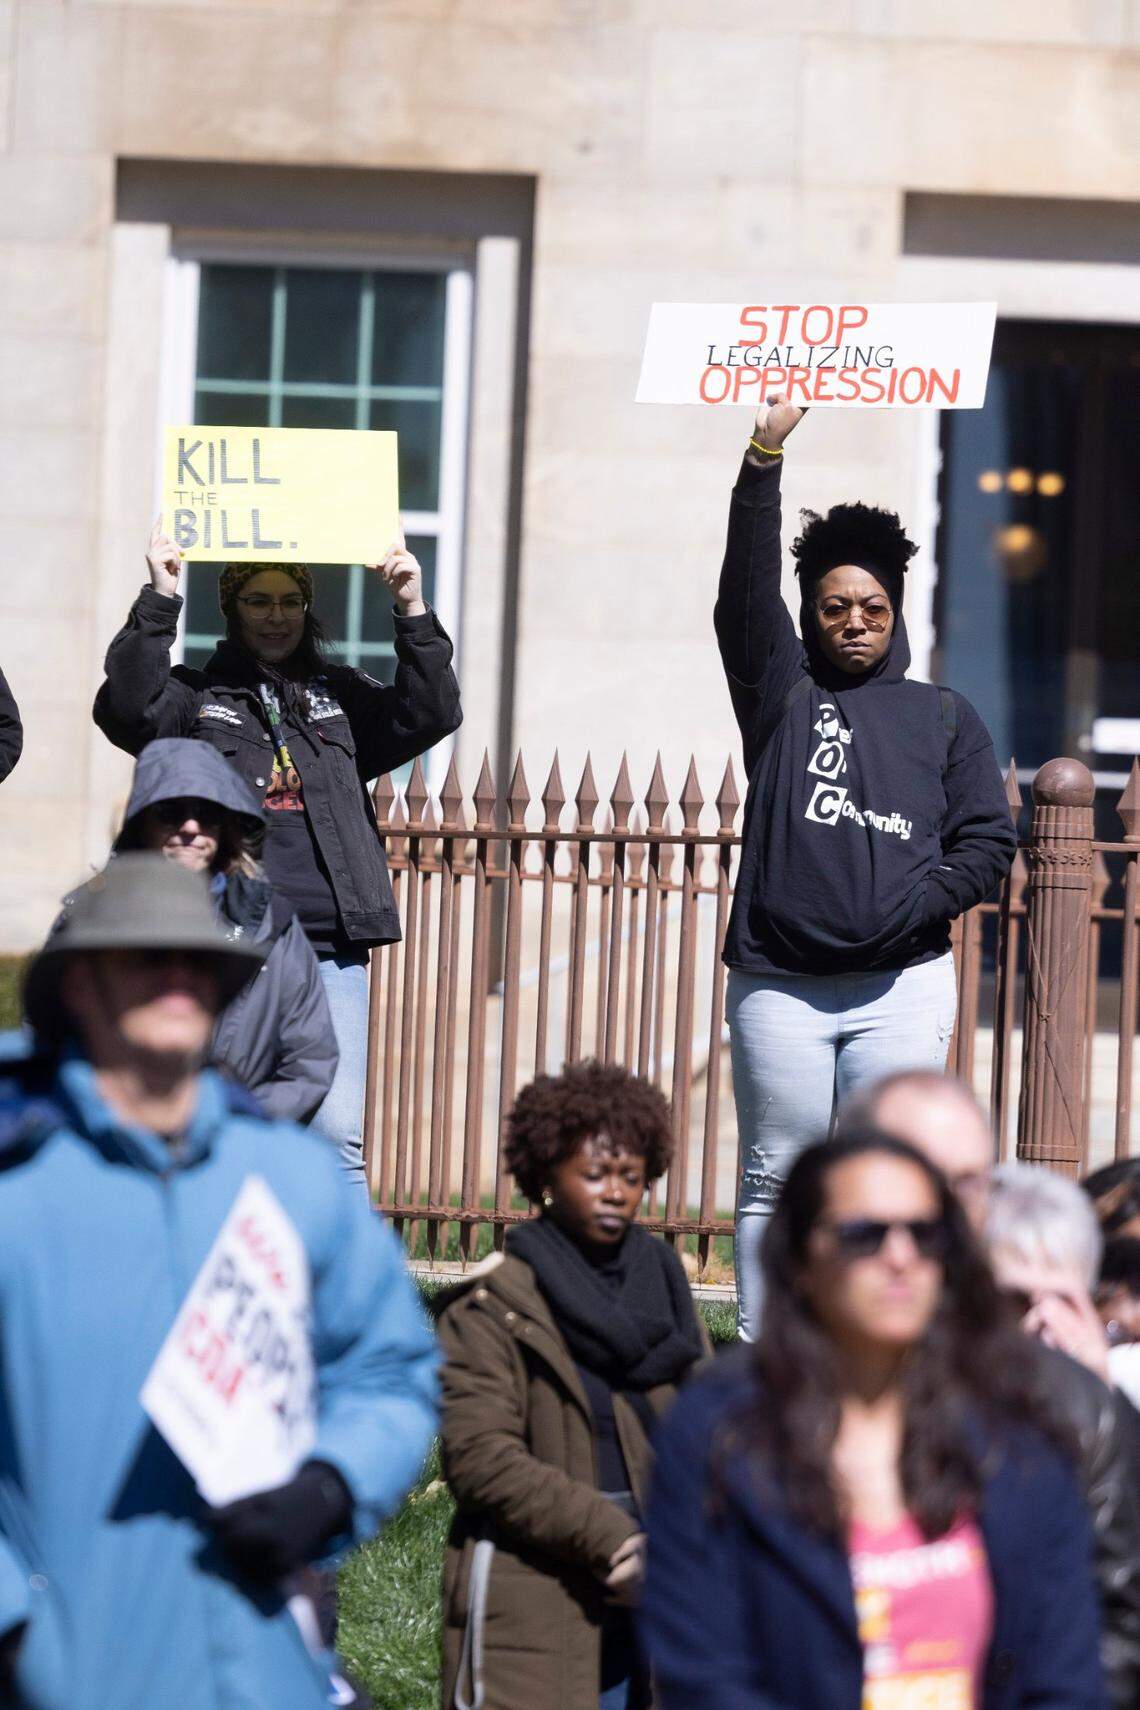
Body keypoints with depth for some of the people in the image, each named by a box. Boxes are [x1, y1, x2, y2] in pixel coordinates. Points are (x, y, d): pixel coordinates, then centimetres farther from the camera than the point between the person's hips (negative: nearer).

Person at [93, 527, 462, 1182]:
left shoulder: (342, 696, 18)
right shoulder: (196, 695, 9)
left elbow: (431, 714, 6)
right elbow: (128, 708, -9)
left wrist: (414, 613, -5)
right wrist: (159, 603, -16)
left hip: (332, 951, 2)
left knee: (338, 1138, -6)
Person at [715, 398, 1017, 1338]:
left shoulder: (944, 718, 14)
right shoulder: (783, 697, 10)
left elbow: (988, 838, 10)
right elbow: (746, 593, -3)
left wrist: (917, 906, -8)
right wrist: (765, 458, -14)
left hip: (904, 986, 0)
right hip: (780, 984, 0)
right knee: (775, 1182, 1)